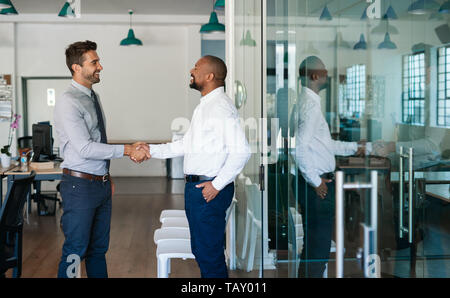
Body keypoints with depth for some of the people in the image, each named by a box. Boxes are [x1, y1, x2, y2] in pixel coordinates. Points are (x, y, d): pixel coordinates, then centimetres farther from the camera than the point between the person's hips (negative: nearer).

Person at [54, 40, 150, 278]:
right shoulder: (68, 103, -16)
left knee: (99, 248, 16)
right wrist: (127, 150, -22)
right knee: (75, 250, -2)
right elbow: (85, 149, -23)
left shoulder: (93, 97, 12)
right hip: (80, 185, -8)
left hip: (101, 184, 9)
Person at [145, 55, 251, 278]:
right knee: (200, 250, 18)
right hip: (195, 188, 10)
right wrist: (152, 150, 18)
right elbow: (187, 144, 22)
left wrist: (217, 185, -20)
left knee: (210, 254, -3)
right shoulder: (204, 106, 16)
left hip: (209, 190, -10)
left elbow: (241, 151, -22)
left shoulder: (221, 107, -16)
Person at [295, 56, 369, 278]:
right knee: (319, 245, -4)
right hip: (317, 184, -10)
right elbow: (300, 147, -24)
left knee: (313, 241, 18)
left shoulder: (308, 101, 17)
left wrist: (354, 148, 30)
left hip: (318, 181, 10)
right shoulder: (310, 103, -16)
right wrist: (315, 181, -18)